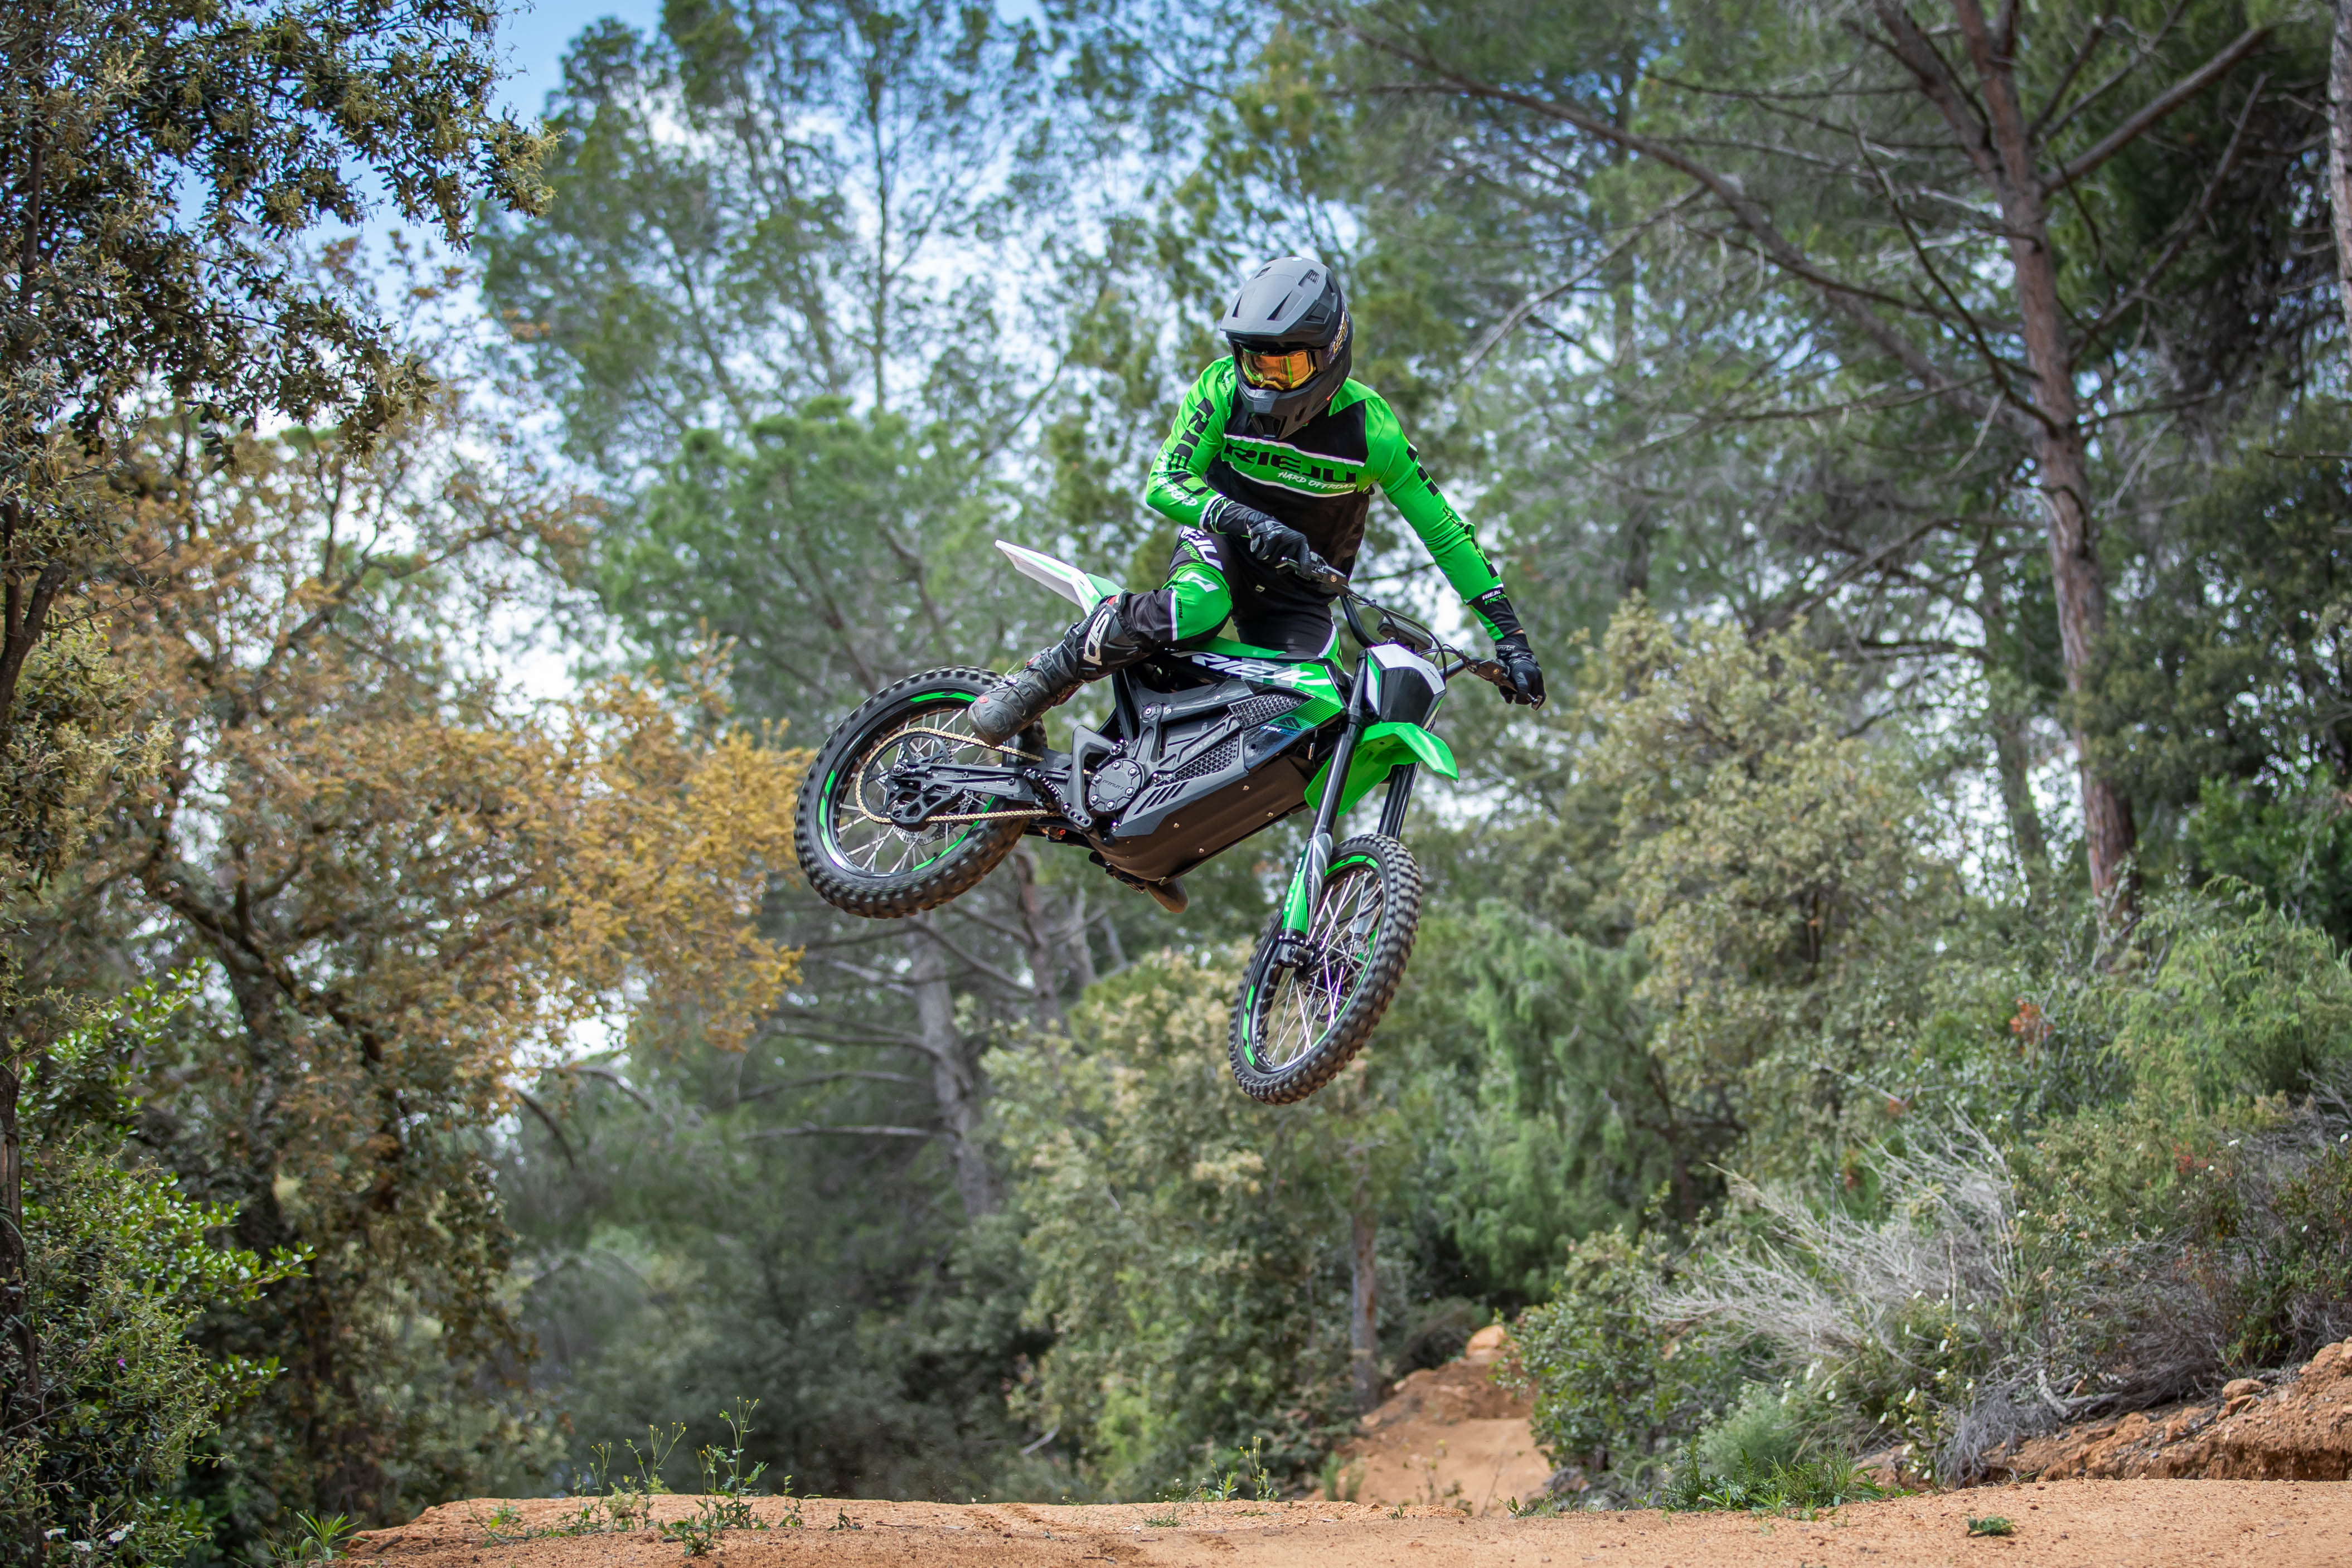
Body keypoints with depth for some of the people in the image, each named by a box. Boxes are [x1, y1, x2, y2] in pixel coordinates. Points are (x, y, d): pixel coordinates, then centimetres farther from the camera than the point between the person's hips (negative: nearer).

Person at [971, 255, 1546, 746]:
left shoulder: (1368, 426, -17)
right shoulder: (1222, 390, -14)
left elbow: (1442, 529, -13)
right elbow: (1164, 483, -21)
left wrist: (1508, 634, -16)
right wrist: (1250, 522, -40)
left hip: (1300, 595, 1)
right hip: (1219, 545, -1)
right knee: (1193, 609, -39)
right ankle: (1042, 679, -23)